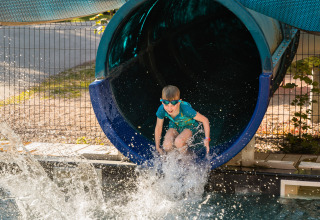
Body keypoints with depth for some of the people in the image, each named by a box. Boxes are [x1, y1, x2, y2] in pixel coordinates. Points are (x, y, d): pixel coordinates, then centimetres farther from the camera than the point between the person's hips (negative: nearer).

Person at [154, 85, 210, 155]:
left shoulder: (185, 109, -39)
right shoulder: (162, 110, -29)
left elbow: (205, 120, -26)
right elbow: (158, 128, -10)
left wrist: (207, 139, -29)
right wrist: (157, 147, -1)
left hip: (189, 125, -3)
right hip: (174, 125, 3)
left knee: (178, 142, -33)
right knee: (167, 146, -24)